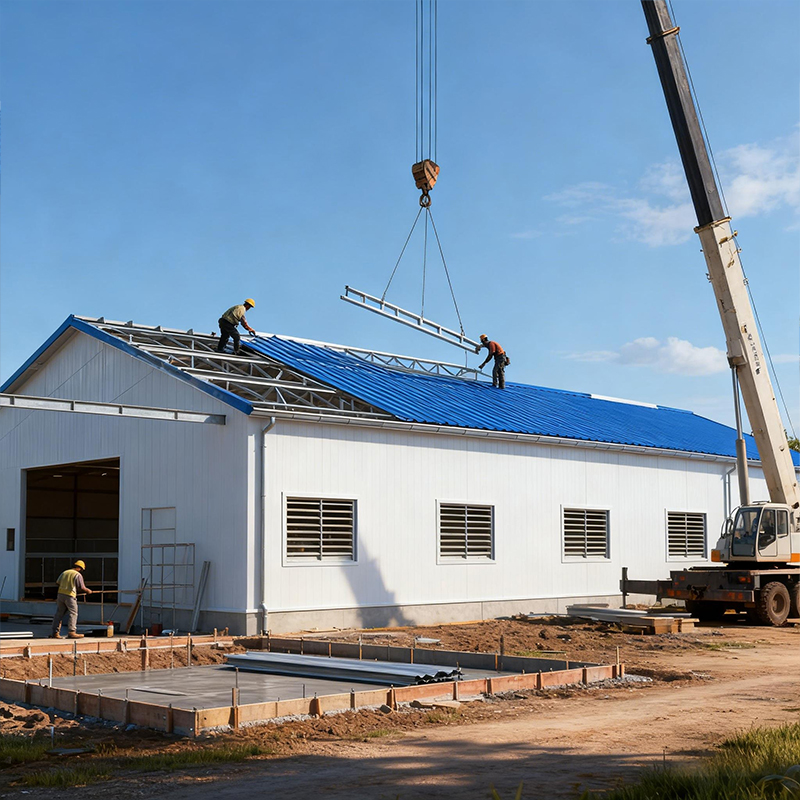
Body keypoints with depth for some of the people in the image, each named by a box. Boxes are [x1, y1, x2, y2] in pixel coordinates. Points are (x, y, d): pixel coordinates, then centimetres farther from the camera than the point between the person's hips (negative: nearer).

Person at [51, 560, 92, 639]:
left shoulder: (64, 572, 15)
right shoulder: (78, 575, -3)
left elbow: (58, 584, 15)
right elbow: (82, 588, -7)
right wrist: (88, 591, 10)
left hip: (60, 594, 6)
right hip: (70, 595, -6)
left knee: (59, 613, 10)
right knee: (73, 613, -1)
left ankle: (55, 632, 11)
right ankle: (71, 632, -8)